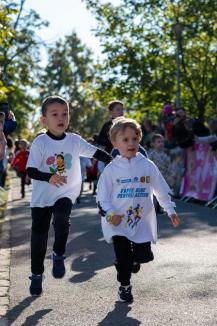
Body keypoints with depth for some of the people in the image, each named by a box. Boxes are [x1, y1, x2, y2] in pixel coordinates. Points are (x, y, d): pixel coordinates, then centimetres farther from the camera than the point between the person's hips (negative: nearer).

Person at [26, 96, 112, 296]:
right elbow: (31, 171, -17)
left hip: (66, 194, 1)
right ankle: (37, 275, 20)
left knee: (62, 220, -26)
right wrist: (49, 177, -34)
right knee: (39, 235, 3)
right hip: (42, 196, -1)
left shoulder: (74, 140, -4)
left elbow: (95, 152, 4)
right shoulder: (40, 143, -13)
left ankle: (59, 255, 0)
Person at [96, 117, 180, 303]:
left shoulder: (148, 166, 1)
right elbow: (102, 197, -2)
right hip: (118, 223, -2)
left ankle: (134, 259, 35)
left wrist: (171, 211, 4)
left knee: (145, 255, -2)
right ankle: (124, 286, 21)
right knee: (123, 256, -3)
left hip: (143, 222, 2)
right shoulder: (111, 169, -4)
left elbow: (162, 190, 8)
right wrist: (110, 214, -14)